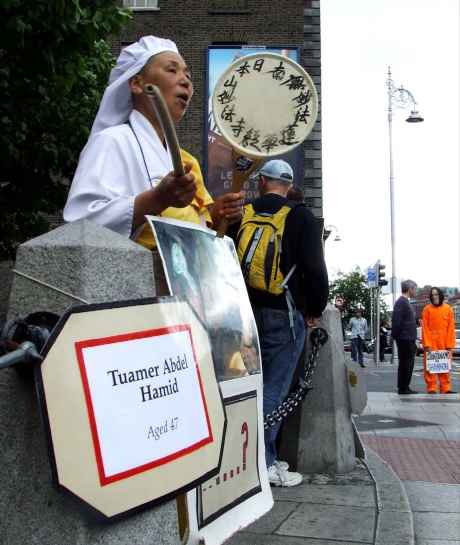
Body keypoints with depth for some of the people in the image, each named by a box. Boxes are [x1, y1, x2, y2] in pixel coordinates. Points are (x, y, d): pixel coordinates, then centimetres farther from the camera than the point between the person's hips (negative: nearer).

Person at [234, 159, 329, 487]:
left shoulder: (241, 216, 6)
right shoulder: (300, 217, -5)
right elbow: (315, 269, -10)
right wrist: (316, 309, 4)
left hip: (245, 313, 5)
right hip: (283, 315, -4)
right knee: (274, 390, 0)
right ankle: (263, 463, 3)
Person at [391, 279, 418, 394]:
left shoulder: (405, 302, 17)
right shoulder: (401, 302, -15)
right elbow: (396, 321, -21)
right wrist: (397, 336, -20)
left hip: (408, 340, 10)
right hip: (405, 339, -10)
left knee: (406, 364, 14)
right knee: (406, 364, -5)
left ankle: (403, 388, 20)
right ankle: (403, 388, 1)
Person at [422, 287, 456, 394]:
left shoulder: (448, 309, 6)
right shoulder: (427, 309, 2)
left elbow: (451, 328, 4)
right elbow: (425, 328, -1)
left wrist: (449, 345, -3)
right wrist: (427, 344, -10)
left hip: (444, 343, 2)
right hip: (431, 343, -2)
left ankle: (445, 388, 10)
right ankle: (431, 388, 4)